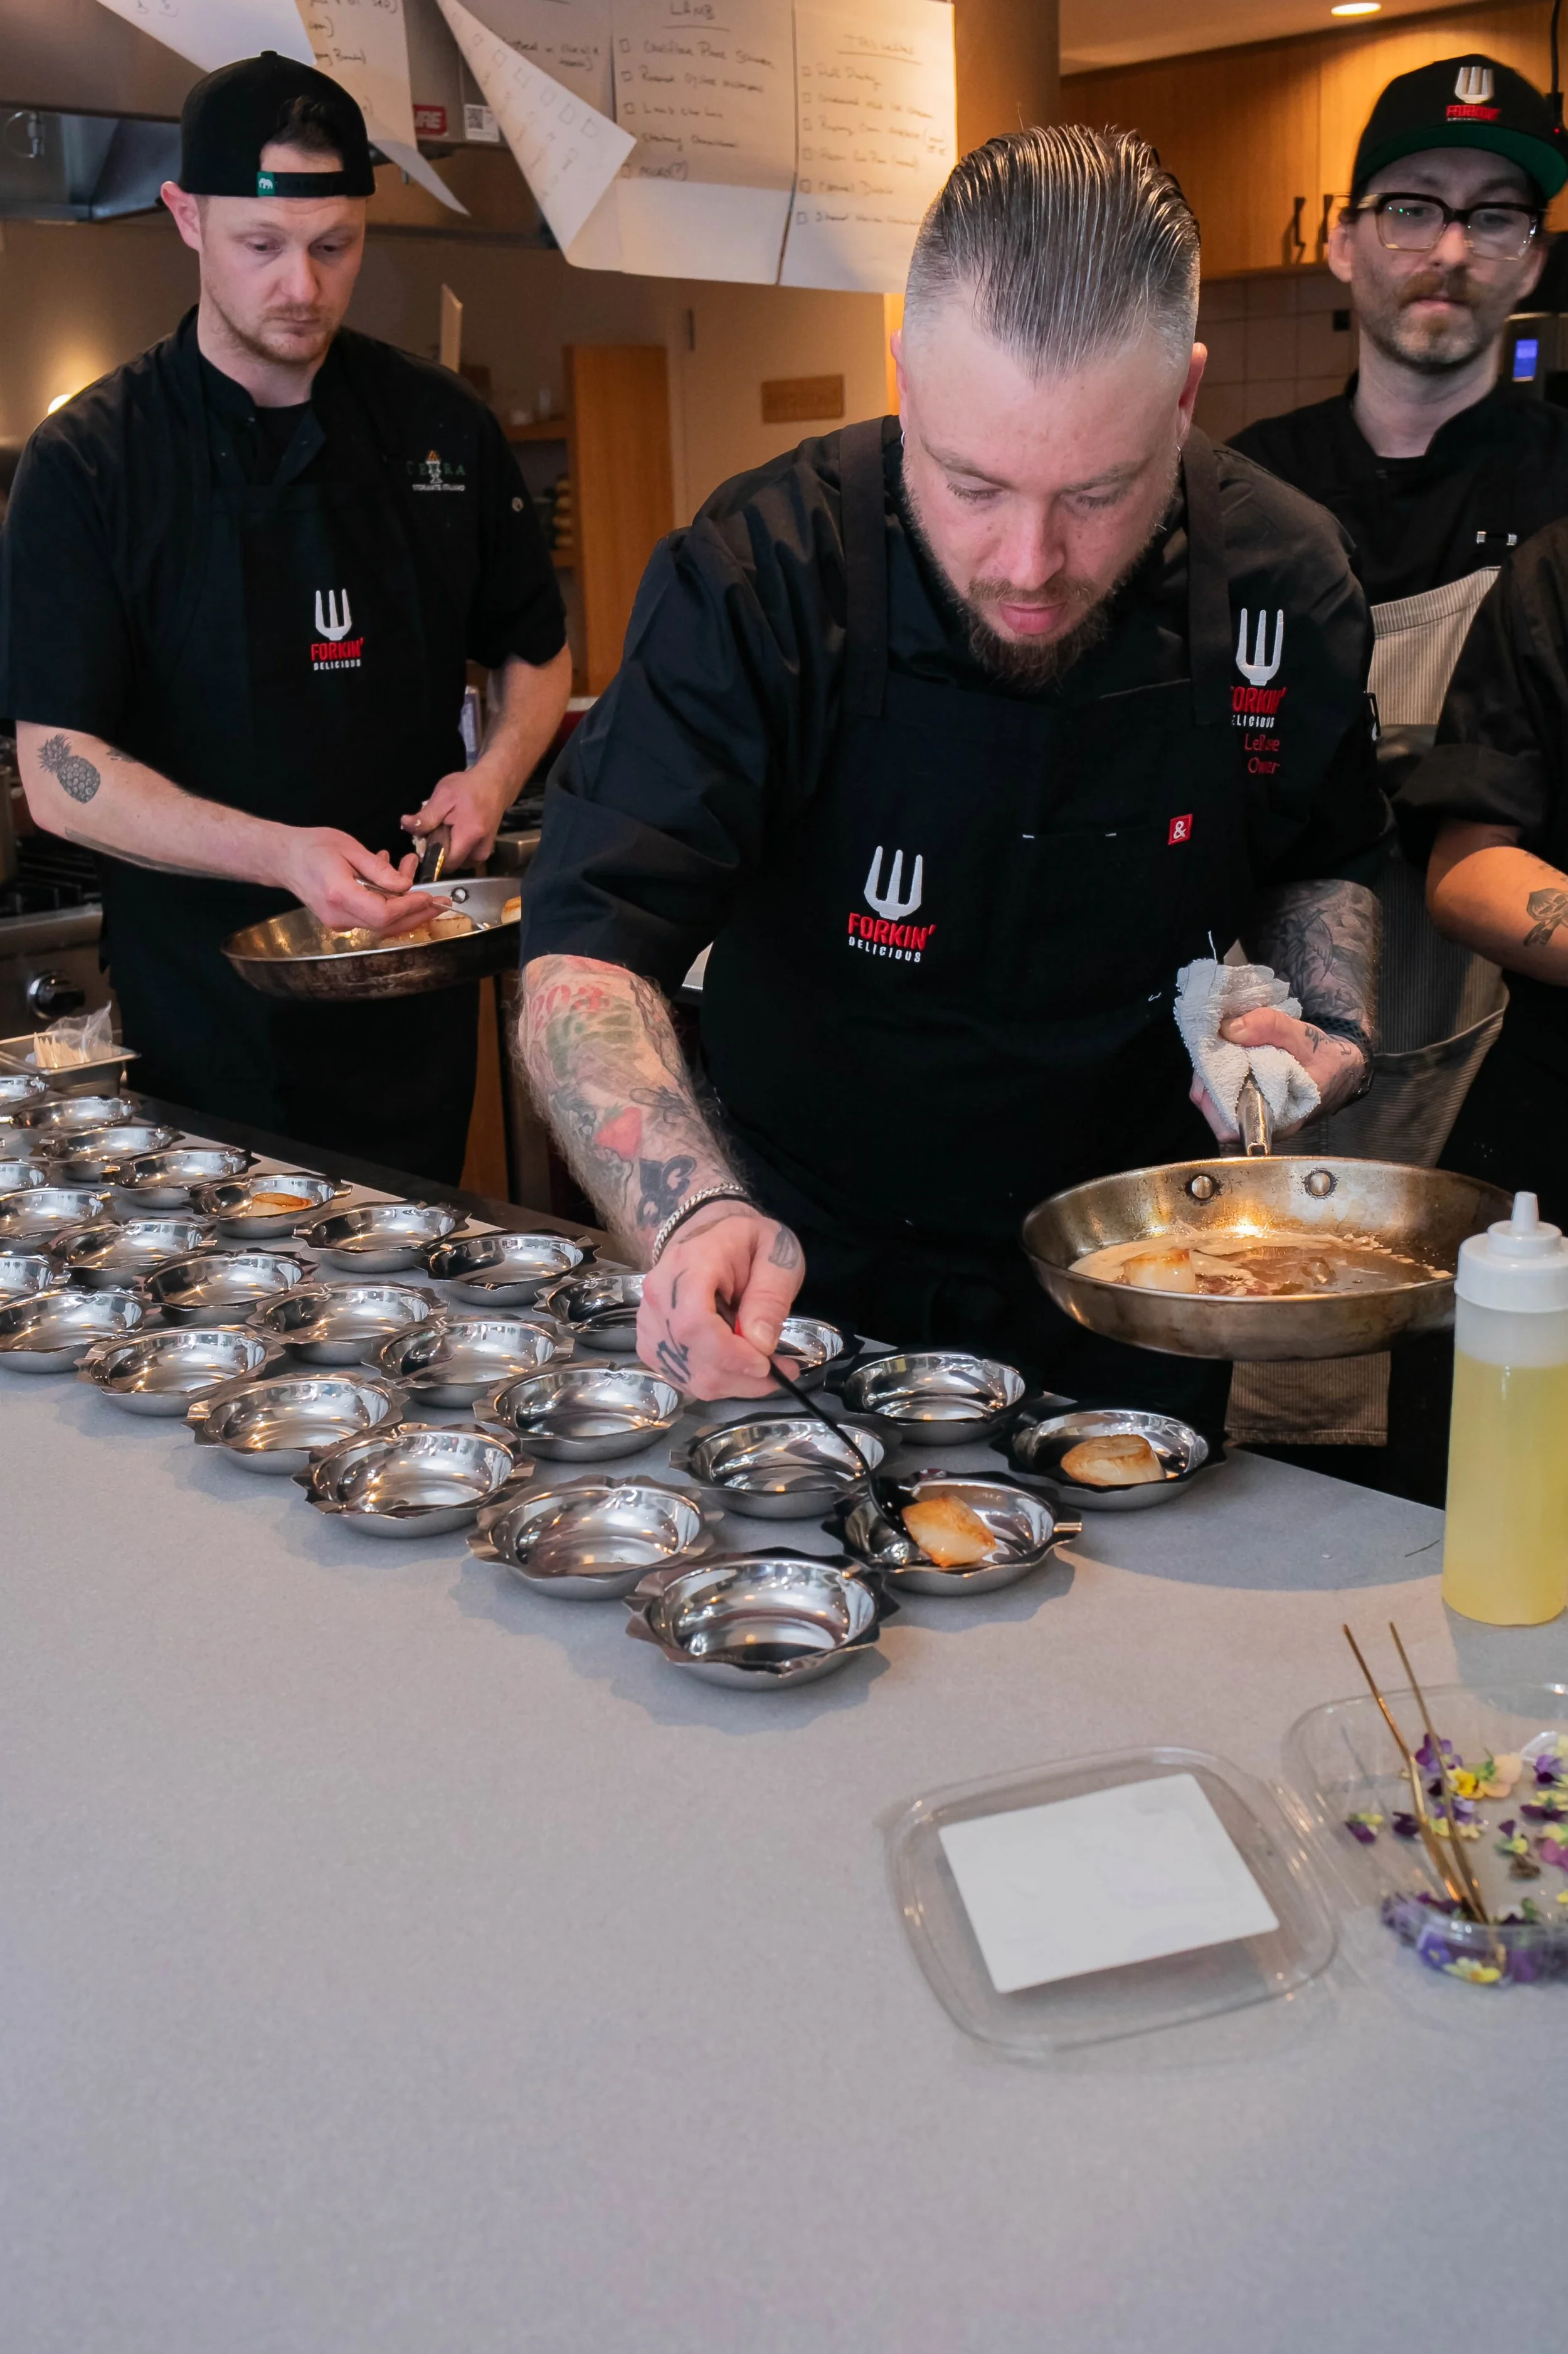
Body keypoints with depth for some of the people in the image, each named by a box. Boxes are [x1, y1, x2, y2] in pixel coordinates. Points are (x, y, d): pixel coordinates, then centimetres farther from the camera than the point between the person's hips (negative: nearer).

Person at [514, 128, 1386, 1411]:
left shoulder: (1285, 582, -14)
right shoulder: (754, 582, -26)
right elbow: (586, 954, -32)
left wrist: (1333, 1037, -13)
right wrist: (699, 1214, -49)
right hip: (806, 1281, -1)